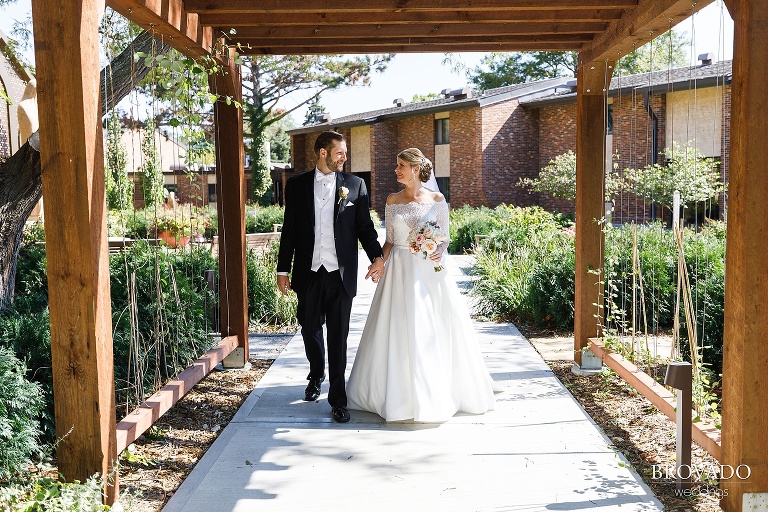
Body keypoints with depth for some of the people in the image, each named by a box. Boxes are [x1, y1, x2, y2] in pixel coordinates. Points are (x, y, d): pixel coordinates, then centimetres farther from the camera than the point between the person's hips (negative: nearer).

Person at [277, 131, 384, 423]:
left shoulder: (355, 185, 3)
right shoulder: (297, 186, 5)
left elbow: (365, 226, 3)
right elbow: (289, 231, 6)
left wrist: (377, 256, -12)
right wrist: (283, 270, 6)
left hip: (341, 274, -1)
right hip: (308, 273, 2)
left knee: (338, 336, 1)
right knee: (310, 329, 15)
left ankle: (337, 398, 10)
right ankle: (316, 375, 43)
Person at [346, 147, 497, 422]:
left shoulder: (436, 200, -1)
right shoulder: (392, 201, 6)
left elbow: (444, 238, 4)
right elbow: (389, 240, 9)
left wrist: (438, 252, -16)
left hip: (428, 271, -2)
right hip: (399, 271, 2)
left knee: (432, 332, 3)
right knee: (399, 332, 3)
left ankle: (437, 392, 21)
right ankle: (400, 393, 17)